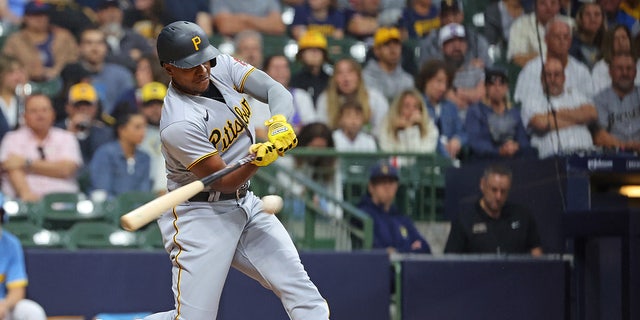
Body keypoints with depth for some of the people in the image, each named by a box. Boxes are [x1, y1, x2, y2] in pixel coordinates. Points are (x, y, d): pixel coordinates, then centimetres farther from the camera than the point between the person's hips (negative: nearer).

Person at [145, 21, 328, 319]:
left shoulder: (222, 66, -5)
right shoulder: (179, 124, -25)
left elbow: (275, 90, -10)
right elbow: (223, 182, -20)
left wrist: (280, 123, -31)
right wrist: (259, 158, -38)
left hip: (245, 205, 8)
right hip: (200, 215, -7)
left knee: (300, 288, -2)